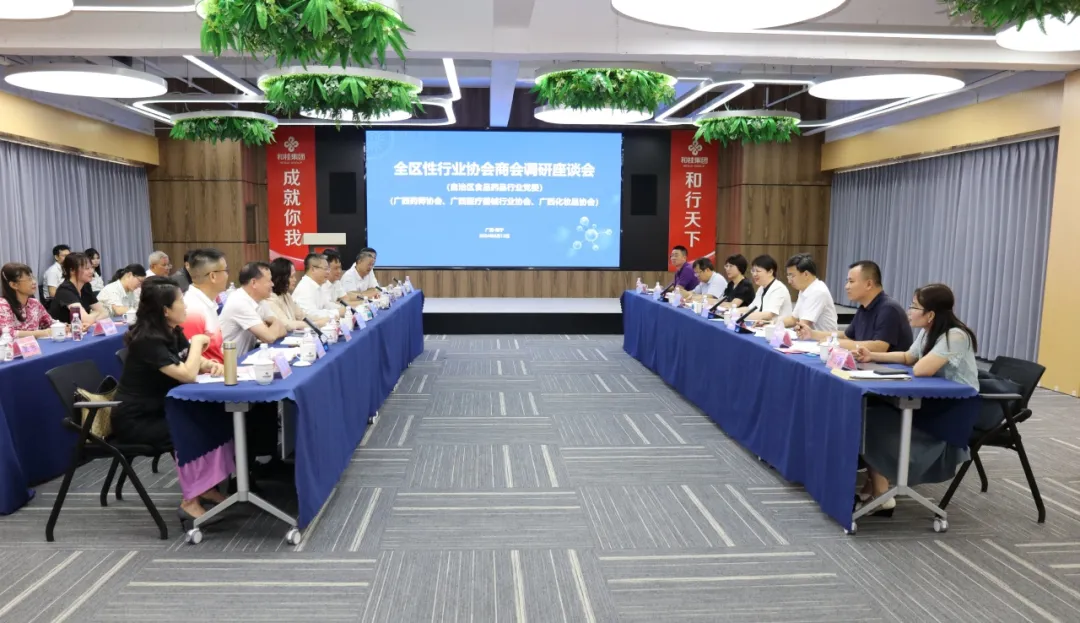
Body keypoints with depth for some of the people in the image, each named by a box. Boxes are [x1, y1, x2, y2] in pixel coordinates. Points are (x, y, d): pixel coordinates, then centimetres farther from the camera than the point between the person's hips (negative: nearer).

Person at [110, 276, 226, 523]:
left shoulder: (172, 332, 4)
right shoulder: (148, 340, -24)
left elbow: (194, 363, 12)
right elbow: (187, 375, -31)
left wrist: (212, 365, -10)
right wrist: (197, 342, -16)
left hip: (158, 410, 8)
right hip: (135, 420, -8)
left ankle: (205, 487, 5)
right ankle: (191, 501, -9)